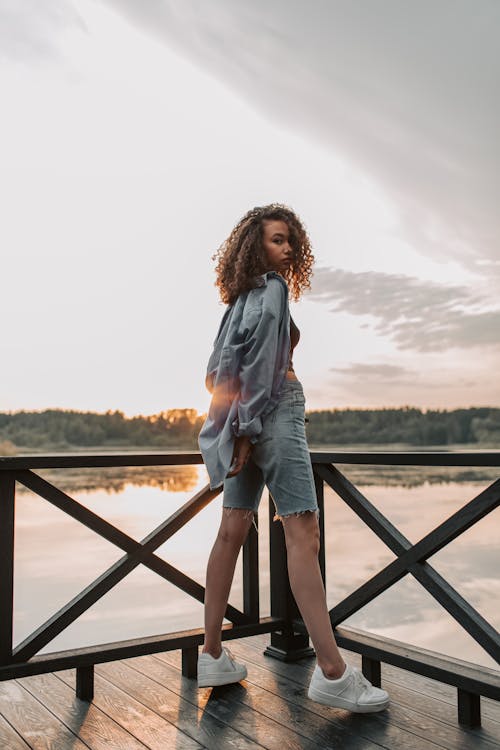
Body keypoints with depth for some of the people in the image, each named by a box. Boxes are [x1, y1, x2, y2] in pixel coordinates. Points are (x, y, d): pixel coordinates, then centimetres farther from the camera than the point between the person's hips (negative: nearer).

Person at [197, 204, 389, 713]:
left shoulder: (243, 295, 18)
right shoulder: (272, 289, -6)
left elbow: (222, 365, 17)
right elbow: (261, 362, -15)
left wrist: (241, 429, 15)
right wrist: (248, 428, -17)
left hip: (249, 418, 9)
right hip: (274, 409, -9)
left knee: (232, 531, 6)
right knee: (303, 533, -12)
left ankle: (213, 656, 12)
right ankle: (331, 671, -10)